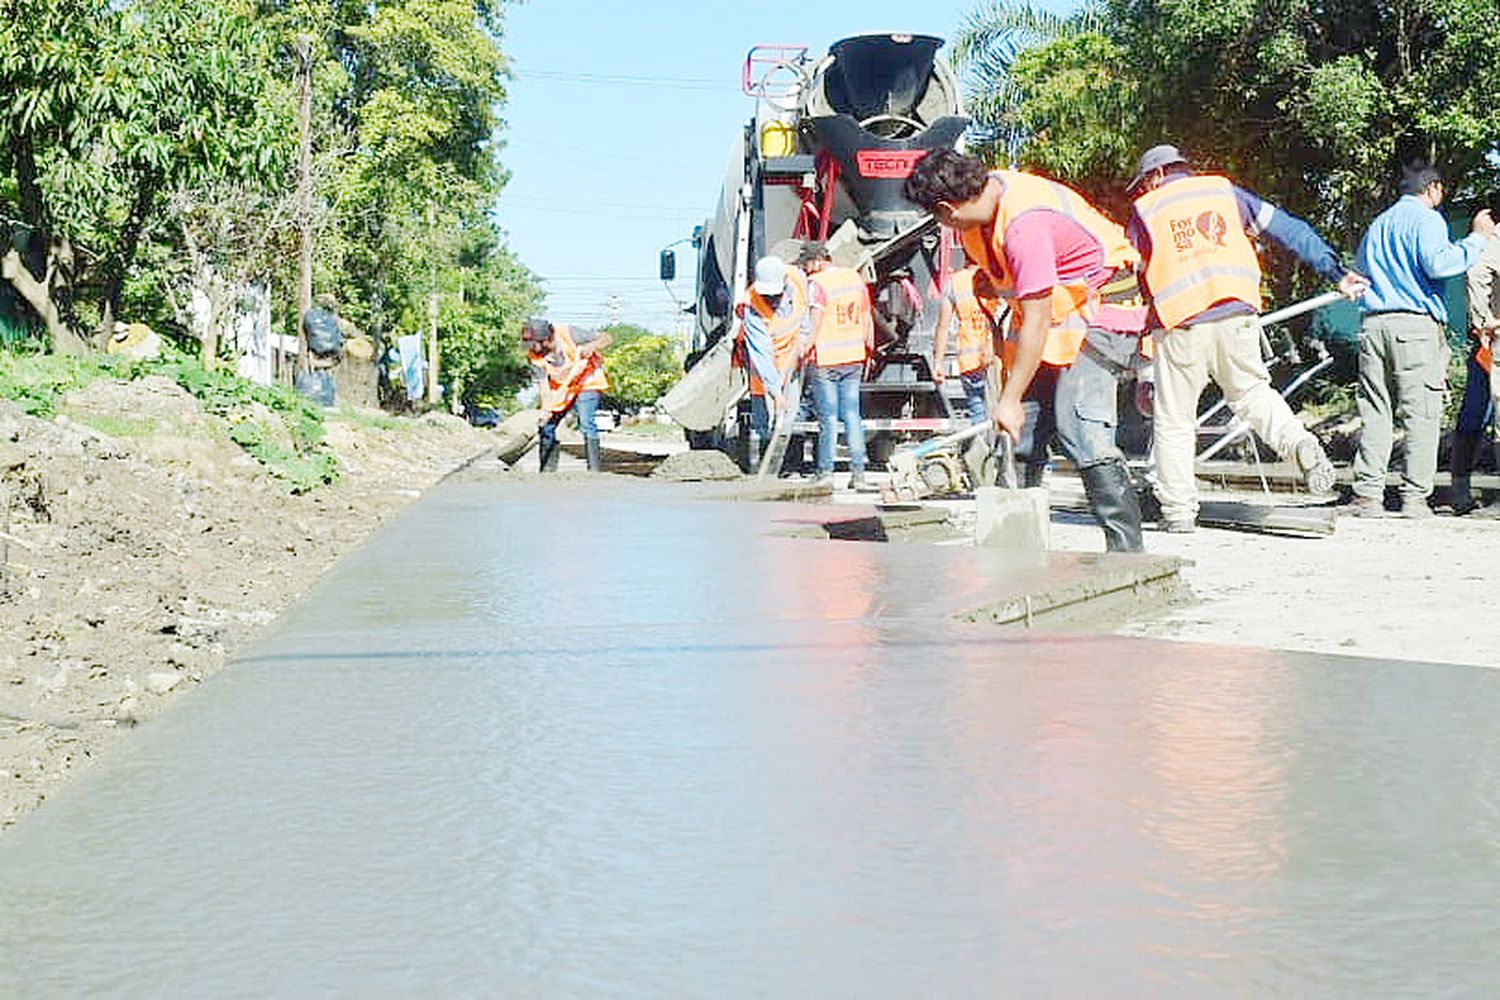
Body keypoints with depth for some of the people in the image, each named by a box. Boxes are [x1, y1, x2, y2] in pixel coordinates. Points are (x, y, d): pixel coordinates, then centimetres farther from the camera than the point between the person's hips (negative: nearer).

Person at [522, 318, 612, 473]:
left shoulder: (568, 334, -25)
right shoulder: (534, 356, -14)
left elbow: (606, 338, -18)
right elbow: (543, 383, -16)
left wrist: (592, 346, -39)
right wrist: (546, 409, -30)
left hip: (586, 384, -5)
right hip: (559, 389, 5)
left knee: (586, 422, -23)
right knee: (546, 426, 0)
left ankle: (594, 469, -21)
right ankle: (548, 469, 12)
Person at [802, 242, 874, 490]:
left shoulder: (817, 284, -11)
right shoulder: (855, 277, 9)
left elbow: (815, 324, -17)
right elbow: (867, 319, 14)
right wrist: (869, 349, 22)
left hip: (825, 358, -5)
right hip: (853, 358, 5)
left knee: (828, 416, 1)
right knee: (852, 414, 8)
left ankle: (826, 472, 6)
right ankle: (858, 472, 5)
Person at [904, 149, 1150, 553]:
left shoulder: (1025, 224, -30)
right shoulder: (990, 195, -1)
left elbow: (1036, 321, -29)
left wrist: (1010, 400, -25)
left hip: (1101, 315, -10)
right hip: (1058, 315, 10)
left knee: (1080, 429, -23)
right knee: (1022, 432, 5)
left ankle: (1126, 547, -22)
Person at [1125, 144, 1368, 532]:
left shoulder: (1144, 211, 12)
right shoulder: (1223, 191, 17)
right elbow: (1287, 228, 14)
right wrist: (1336, 270, 15)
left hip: (1181, 322, -2)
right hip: (1237, 312, 3)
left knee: (1174, 420, 8)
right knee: (1251, 393, 20)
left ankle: (1179, 509, 7)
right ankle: (1299, 442, -6)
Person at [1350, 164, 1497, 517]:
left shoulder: (1376, 225, 24)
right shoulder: (1427, 219, 1)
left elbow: (1362, 269, 28)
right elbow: (1437, 263, -15)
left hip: (1372, 324, 6)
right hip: (1415, 325, -6)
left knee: (1375, 412, 4)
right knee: (1421, 414, -4)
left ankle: (1367, 494, -3)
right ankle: (1415, 497, -7)